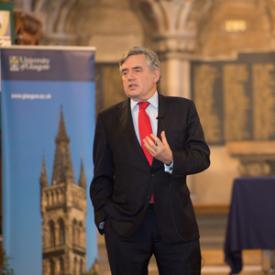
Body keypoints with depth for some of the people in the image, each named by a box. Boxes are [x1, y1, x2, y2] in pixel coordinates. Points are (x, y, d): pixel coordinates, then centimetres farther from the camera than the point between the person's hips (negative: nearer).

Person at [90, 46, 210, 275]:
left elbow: (202, 156, 0)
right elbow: (101, 176, 8)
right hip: (126, 225, 0)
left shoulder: (183, 109, 6)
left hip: (176, 222, 0)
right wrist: (104, 218, -1)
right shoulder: (108, 119, 7)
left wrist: (171, 159, -19)